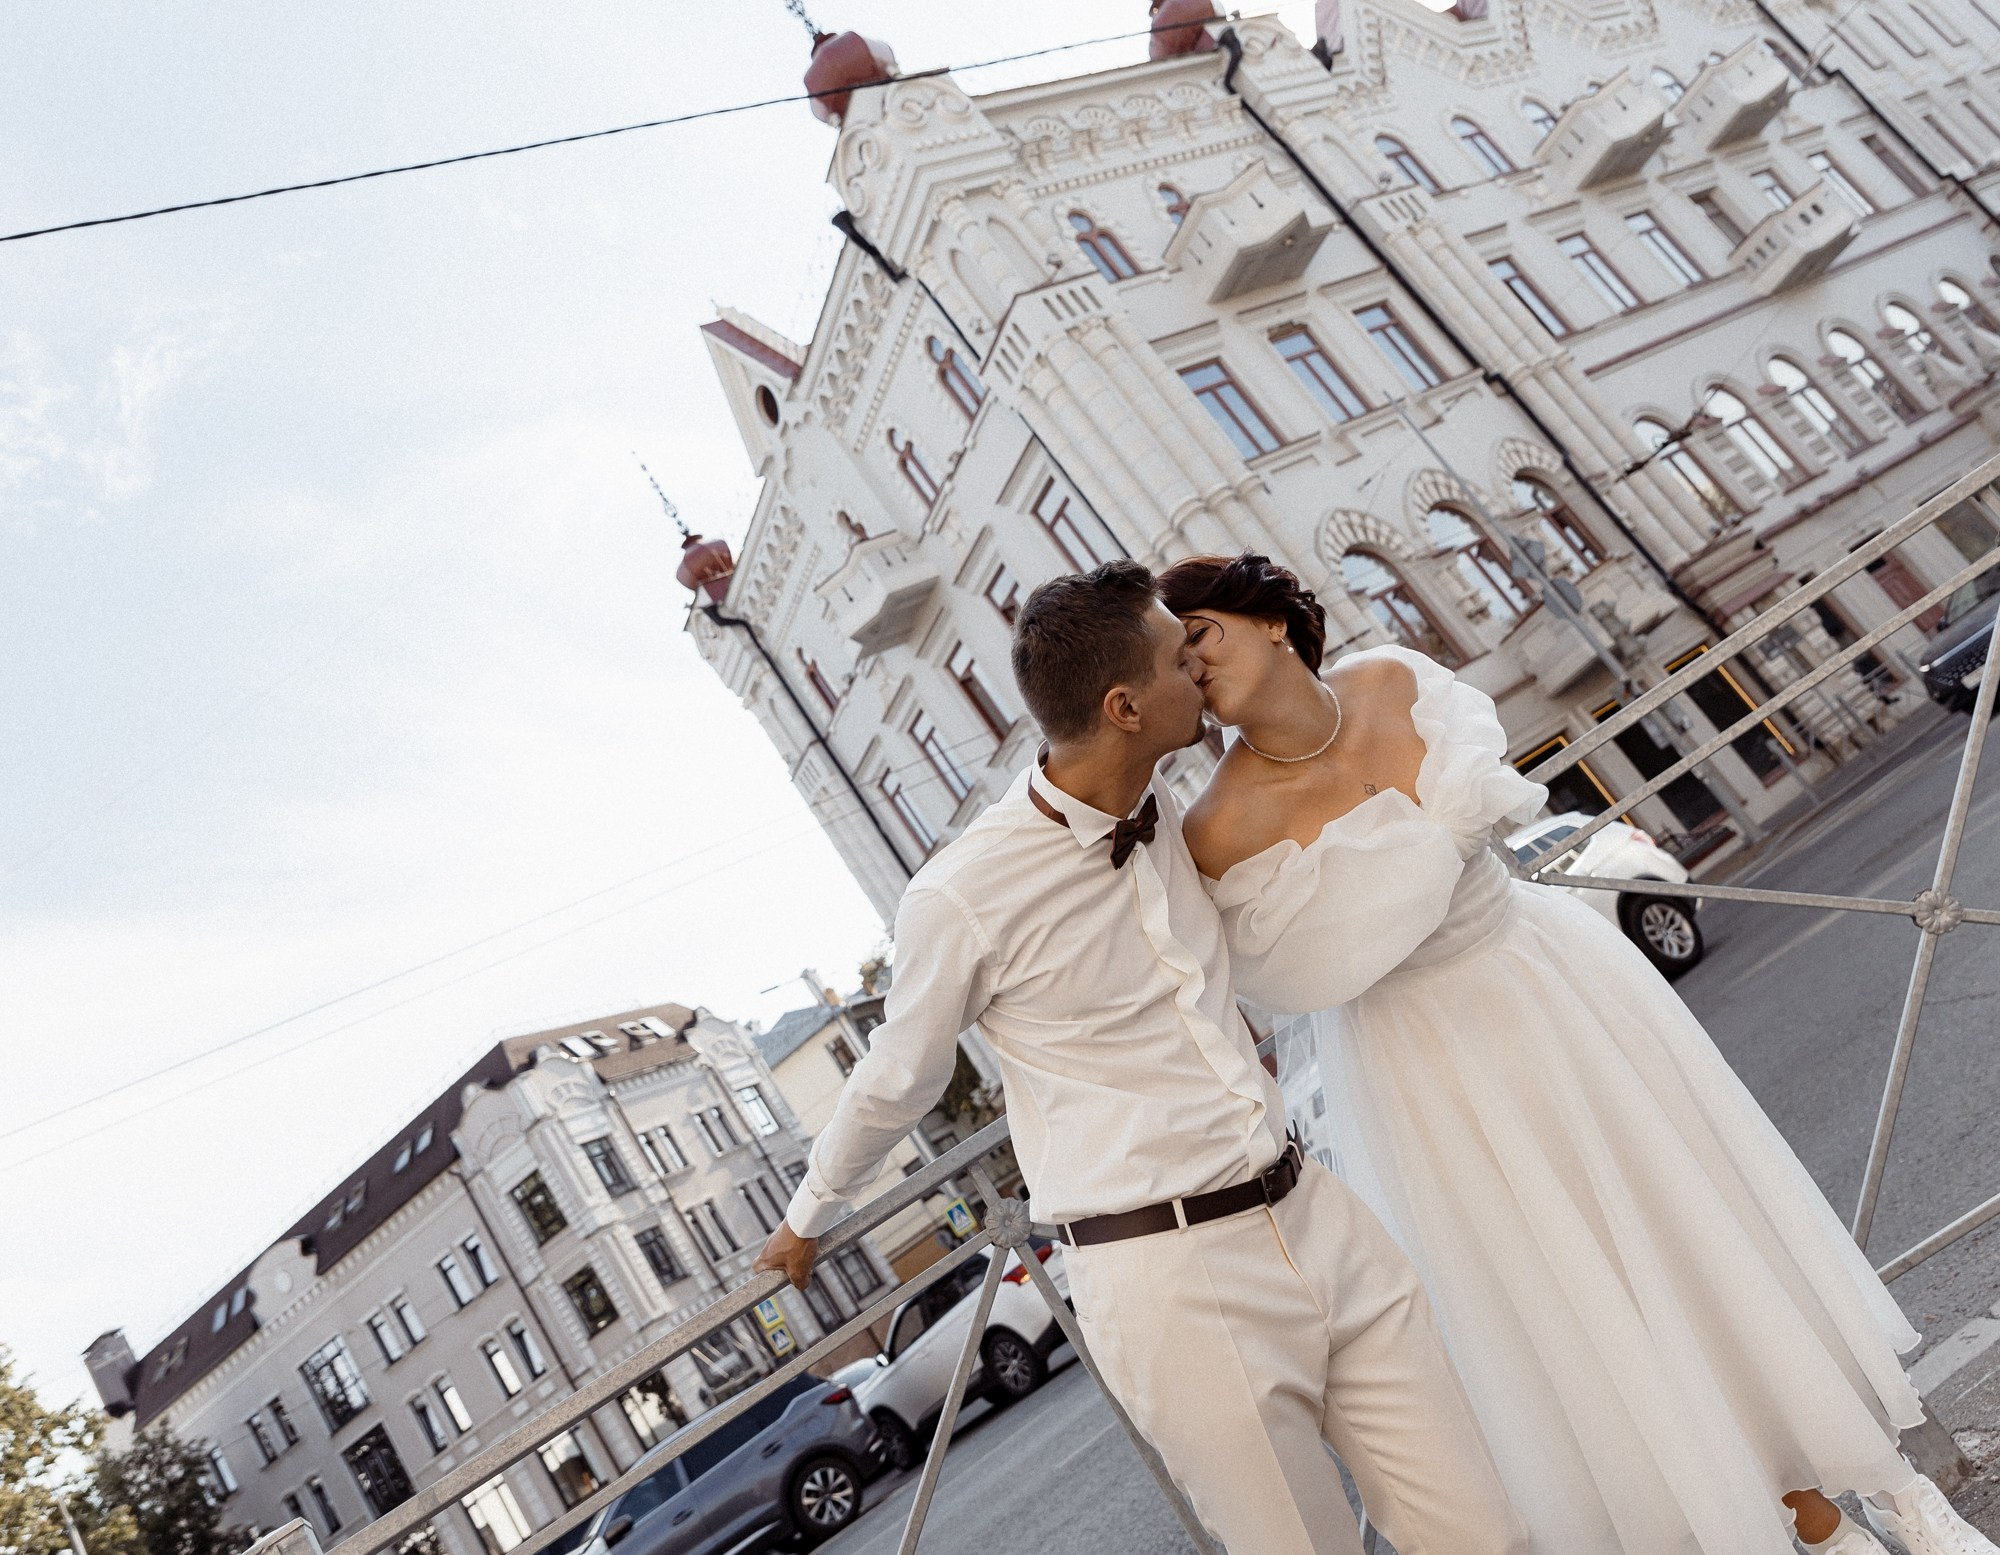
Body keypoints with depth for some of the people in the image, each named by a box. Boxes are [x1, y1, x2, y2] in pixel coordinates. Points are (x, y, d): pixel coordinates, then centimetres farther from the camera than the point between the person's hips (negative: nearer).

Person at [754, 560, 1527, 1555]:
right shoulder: (962, 895, -14)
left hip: (1315, 1220, 6)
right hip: (1173, 1280, -6)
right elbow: (895, 1082, 4)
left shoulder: (1163, 813, 4)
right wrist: (806, 1218, 18)